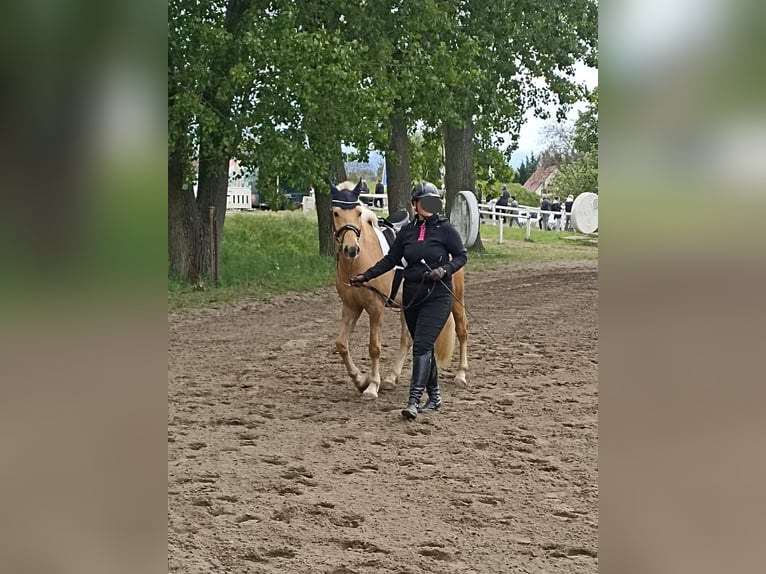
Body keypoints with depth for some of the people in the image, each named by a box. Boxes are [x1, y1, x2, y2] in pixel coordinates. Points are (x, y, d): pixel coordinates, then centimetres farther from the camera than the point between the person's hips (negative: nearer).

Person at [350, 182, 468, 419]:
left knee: (422, 345, -16)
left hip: (437, 295, -5)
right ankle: (434, 397, 26)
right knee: (423, 347, 13)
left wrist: (445, 269, -19)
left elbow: (461, 256, -1)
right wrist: (365, 276, 8)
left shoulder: (445, 229, -6)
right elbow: (390, 260, 13)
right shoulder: (407, 231, 6)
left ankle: (413, 401, -20)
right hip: (412, 295, 5)